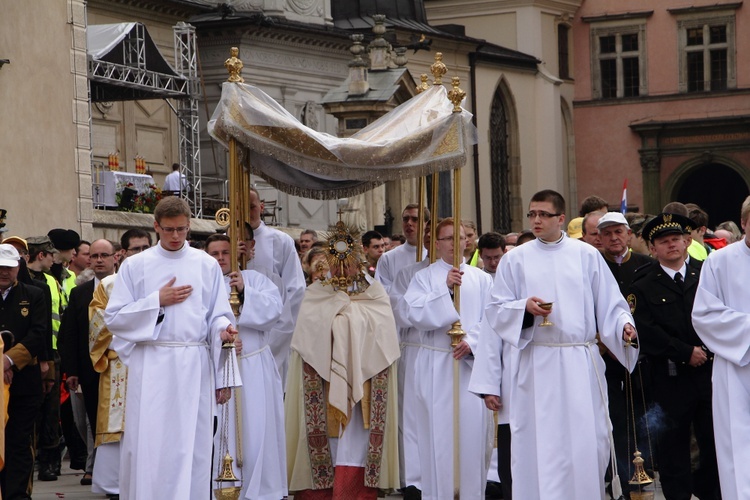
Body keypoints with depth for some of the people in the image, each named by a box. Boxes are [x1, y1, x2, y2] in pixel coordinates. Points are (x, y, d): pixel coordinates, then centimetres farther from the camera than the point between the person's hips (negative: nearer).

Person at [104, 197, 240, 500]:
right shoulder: (135, 266, 6)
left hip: (195, 367, 1)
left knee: (193, 445, 0)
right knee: (149, 445, -4)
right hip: (151, 366, -1)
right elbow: (113, 318, 2)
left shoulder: (207, 266, 10)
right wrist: (157, 301, -7)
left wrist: (223, 330, -13)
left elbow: (219, 316, 8)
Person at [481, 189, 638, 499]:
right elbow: (496, 311, 6)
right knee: (539, 444, -2)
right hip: (536, 366, 0)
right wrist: (525, 308, -12)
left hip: (580, 366, 0)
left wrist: (624, 325, -13)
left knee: (587, 442, -1)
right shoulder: (516, 260, 8)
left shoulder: (587, 256, 7)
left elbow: (609, 305, 6)